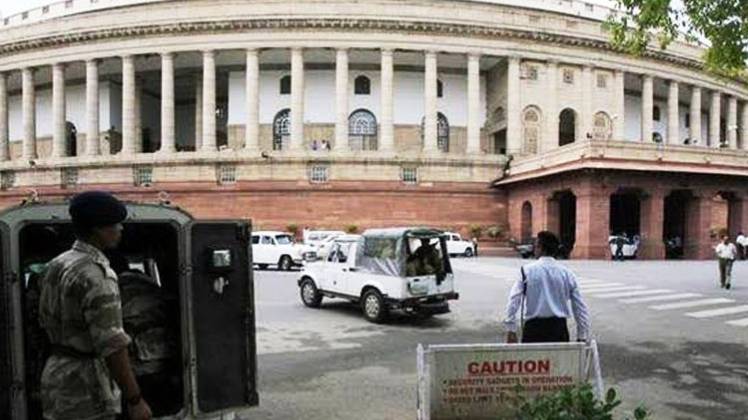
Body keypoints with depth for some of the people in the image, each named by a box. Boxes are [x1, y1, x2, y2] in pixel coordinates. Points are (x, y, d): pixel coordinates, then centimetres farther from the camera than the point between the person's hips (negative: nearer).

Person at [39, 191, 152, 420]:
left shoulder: (57, 265, 6)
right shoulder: (96, 274, -23)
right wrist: (135, 400, -22)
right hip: (85, 386, -9)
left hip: (56, 374, 9)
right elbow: (112, 344, -26)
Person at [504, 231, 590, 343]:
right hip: (559, 328, 2)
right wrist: (582, 337, 12)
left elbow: (514, 301, -9)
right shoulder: (567, 273, 3)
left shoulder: (527, 271, -4)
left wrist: (511, 331, -5)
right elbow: (581, 308, 5)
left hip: (533, 327, -2)